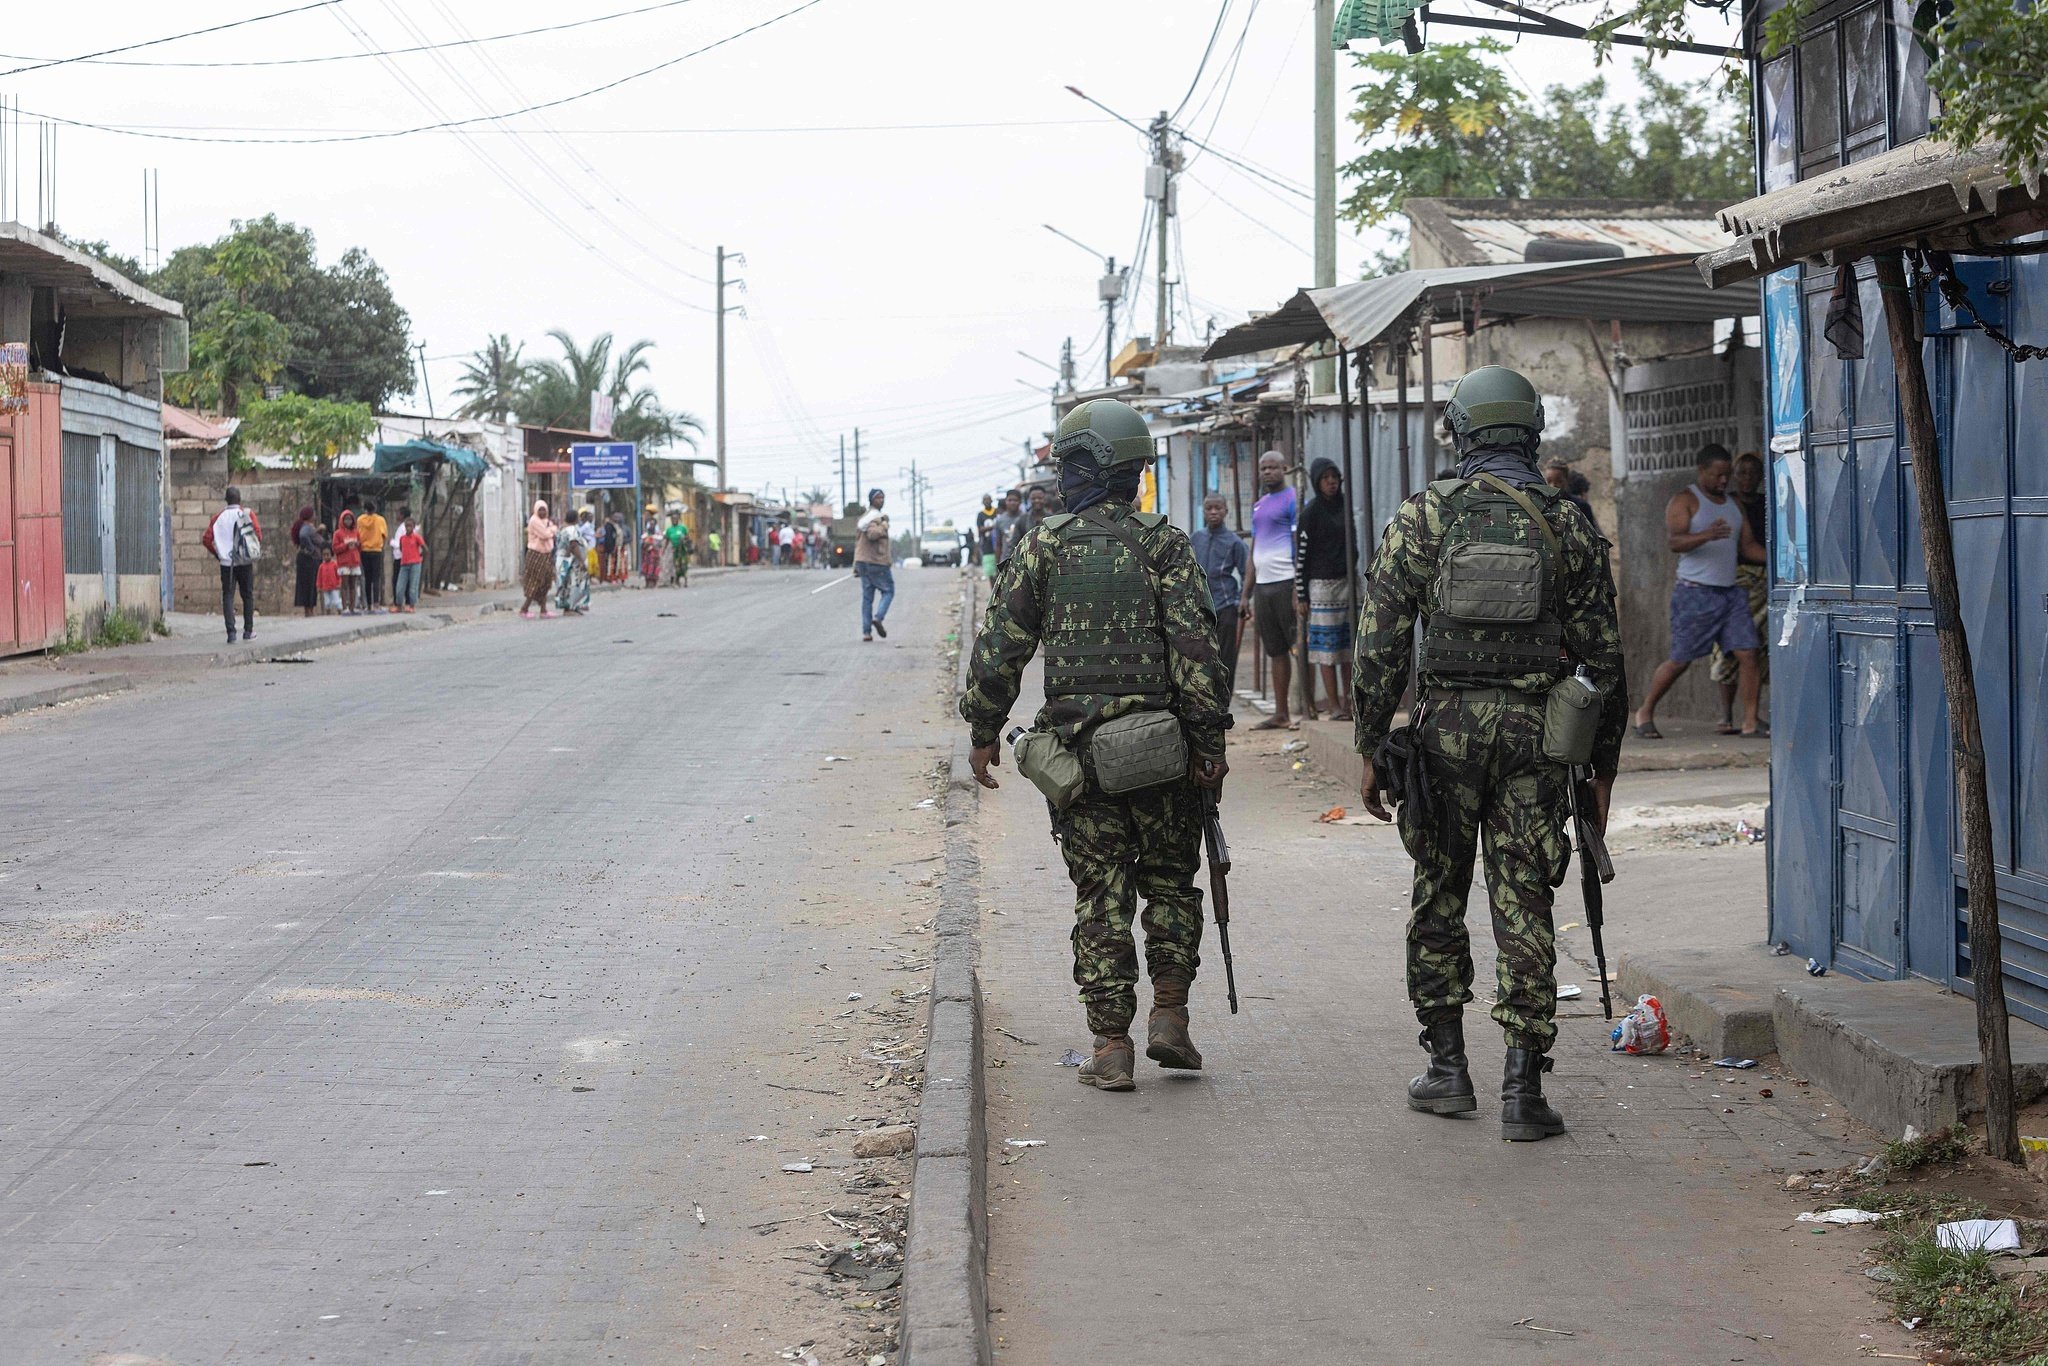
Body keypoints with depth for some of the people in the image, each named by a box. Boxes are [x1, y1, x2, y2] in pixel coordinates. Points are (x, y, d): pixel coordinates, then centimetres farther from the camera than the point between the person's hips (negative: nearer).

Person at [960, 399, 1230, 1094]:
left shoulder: (1043, 546, 1)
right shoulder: (1164, 543, -2)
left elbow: (999, 645, 2)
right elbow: (1195, 648, -9)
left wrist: (984, 730, 13)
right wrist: (1208, 741, -5)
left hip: (1077, 749, 1)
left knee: (1101, 898, 6)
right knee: (1169, 882, 16)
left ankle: (1111, 1047, 4)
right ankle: (1168, 1017, 7)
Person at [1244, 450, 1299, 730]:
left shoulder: (1292, 499, -4)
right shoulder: (1258, 506, 20)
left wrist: (1298, 589, -18)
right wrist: (1247, 592, 18)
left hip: (1286, 582, -8)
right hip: (1263, 584, 8)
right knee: (1275, 651, 9)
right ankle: (1280, 714, 12)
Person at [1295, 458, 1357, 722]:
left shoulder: (1345, 505, 9)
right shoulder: (1311, 512, -7)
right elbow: (1301, 554, -8)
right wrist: (1300, 596, -10)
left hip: (1348, 581, 6)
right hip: (1321, 584, -6)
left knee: (1349, 644, 5)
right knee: (1326, 645, -5)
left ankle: (1349, 701, 11)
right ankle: (1334, 706, -4)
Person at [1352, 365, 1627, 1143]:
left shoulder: (1421, 518, 0)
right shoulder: (1569, 528, 4)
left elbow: (1380, 644, -4)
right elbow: (1603, 659, 5)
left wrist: (1371, 747, 3)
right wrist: (1602, 771, 12)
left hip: (1444, 729, -1)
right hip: (1534, 732, 1)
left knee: (1438, 900, 14)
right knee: (1523, 910, 2)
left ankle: (1447, 1070, 18)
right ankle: (1523, 1091, -1)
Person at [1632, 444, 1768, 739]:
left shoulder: (1733, 504, 18)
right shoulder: (1685, 500, -4)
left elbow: (1747, 545, 20)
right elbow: (1674, 541, -18)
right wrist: (1707, 535, -36)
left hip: (1731, 592, 6)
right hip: (1696, 593, -6)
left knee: (1747, 653, -5)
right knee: (1680, 660, -3)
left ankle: (1750, 721, -1)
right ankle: (1645, 714, 12)